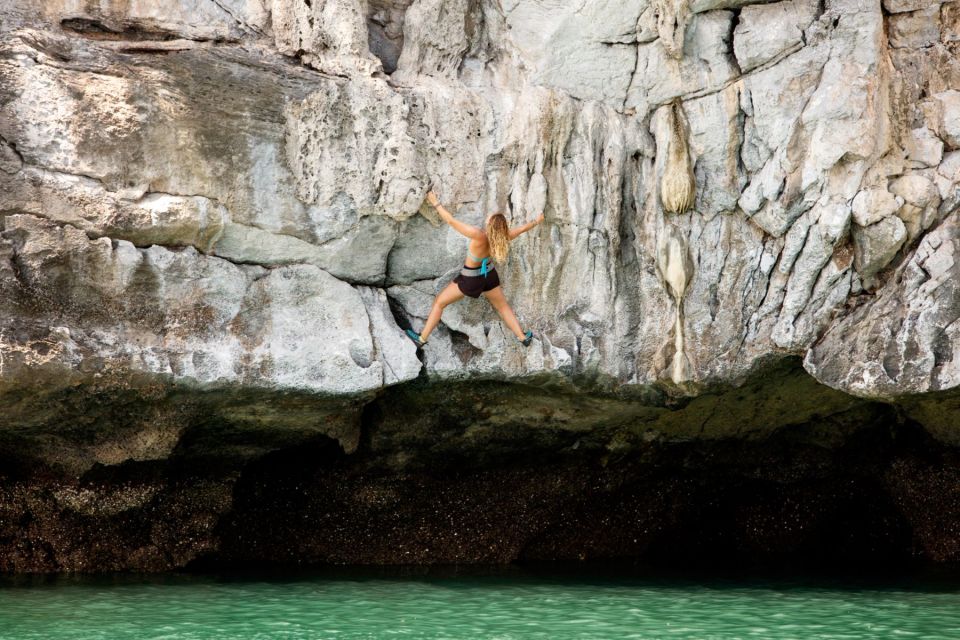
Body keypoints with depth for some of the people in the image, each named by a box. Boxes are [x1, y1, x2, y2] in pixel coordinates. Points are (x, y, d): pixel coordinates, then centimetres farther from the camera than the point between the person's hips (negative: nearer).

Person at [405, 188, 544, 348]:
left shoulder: (479, 235, -40)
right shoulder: (503, 236, -24)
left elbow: (451, 221, -36)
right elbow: (522, 228, -3)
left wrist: (436, 203, -25)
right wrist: (537, 221, 17)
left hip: (470, 279, -5)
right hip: (489, 275, 5)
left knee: (439, 302, 12)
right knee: (503, 306, 27)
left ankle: (422, 338, 19)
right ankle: (523, 337, 37)